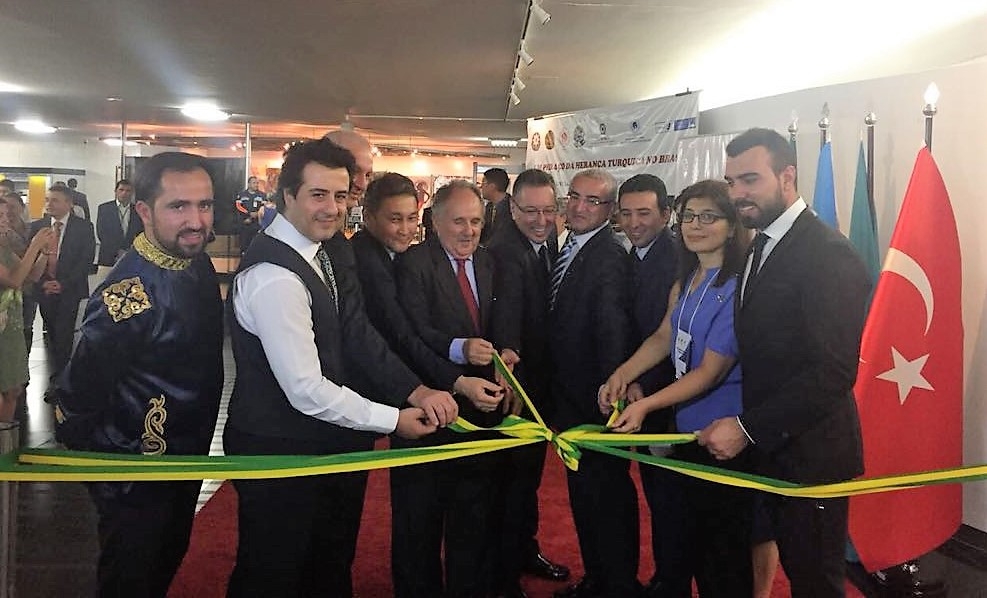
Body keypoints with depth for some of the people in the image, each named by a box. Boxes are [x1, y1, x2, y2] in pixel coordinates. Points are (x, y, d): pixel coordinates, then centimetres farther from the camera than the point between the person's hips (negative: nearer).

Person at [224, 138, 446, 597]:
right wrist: (394, 420, -18)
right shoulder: (274, 275, -27)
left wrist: (416, 391, -13)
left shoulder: (322, 252, 3)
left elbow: (355, 333, -1)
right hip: (281, 455, -9)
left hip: (328, 445, 9)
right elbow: (306, 391, -28)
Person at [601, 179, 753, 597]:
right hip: (684, 429, 8)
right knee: (676, 544, 21)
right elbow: (664, 338, 9)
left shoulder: (738, 289, -20)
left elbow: (710, 371, -20)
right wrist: (623, 374, -6)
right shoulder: (686, 282, 7)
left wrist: (646, 405, -23)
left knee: (722, 563, 9)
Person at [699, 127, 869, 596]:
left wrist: (747, 429, -23)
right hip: (768, 449, 8)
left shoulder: (828, 253, -19)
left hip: (808, 453, -8)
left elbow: (835, 371, -24)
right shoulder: (760, 246, 9)